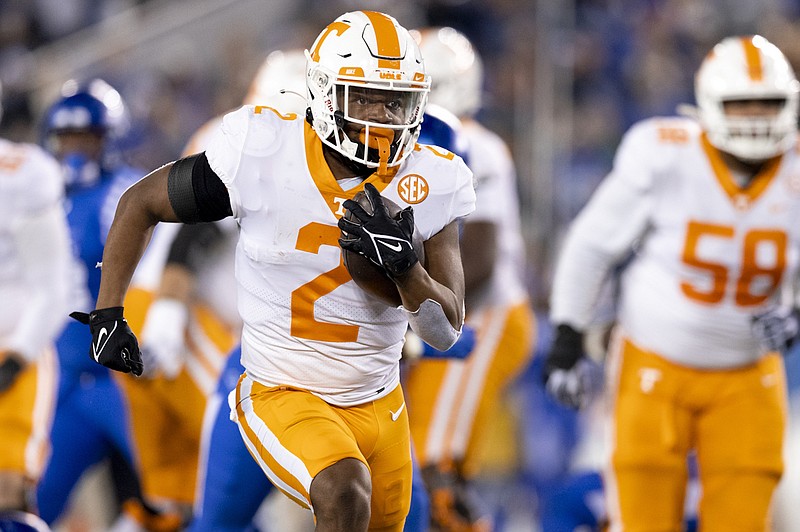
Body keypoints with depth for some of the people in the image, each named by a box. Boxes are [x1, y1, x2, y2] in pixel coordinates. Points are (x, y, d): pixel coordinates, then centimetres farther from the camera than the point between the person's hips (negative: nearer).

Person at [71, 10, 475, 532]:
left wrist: (404, 265, -26)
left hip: (378, 405, 5)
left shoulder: (429, 185, -7)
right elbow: (140, 203, 2)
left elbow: (447, 329, -7)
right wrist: (108, 315, 2)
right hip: (283, 395, -5)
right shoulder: (262, 154, -14)